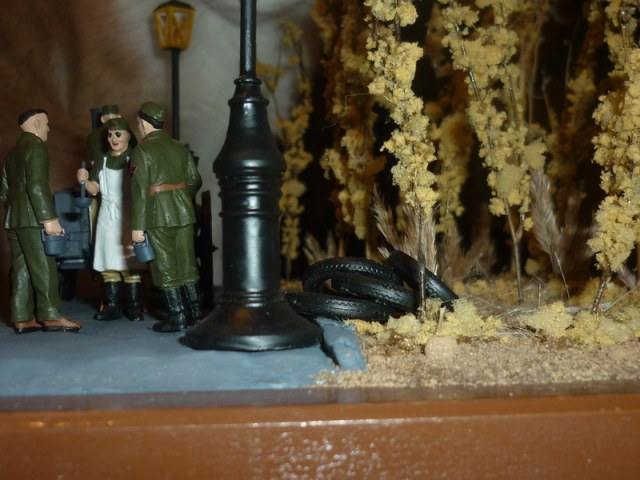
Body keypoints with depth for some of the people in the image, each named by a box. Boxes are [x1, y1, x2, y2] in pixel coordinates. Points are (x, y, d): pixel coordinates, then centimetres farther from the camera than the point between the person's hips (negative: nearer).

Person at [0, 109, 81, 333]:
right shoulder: (36, 146, -8)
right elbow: (37, 186, -19)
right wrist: (49, 218, -21)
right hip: (32, 218, -9)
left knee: (21, 269, 6)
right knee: (44, 268, -7)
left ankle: (22, 319, 6)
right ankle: (51, 316, -7)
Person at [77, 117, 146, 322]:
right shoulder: (102, 161, 13)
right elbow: (95, 190, 11)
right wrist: (84, 181, -9)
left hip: (127, 217, -5)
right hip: (107, 218, 5)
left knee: (130, 264, -5)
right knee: (108, 264, 4)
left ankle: (134, 307, 0)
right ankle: (112, 306, 11)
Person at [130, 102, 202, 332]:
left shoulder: (142, 151, -8)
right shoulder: (180, 148, 8)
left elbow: (140, 190, -13)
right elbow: (195, 181, 10)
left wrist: (137, 226, -11)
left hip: (159, 217, -5)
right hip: (184, 213, 5)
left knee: (166, 267, 3)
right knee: (187, 264, 13)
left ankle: (178, 317, 6)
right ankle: (195, 313, 17)